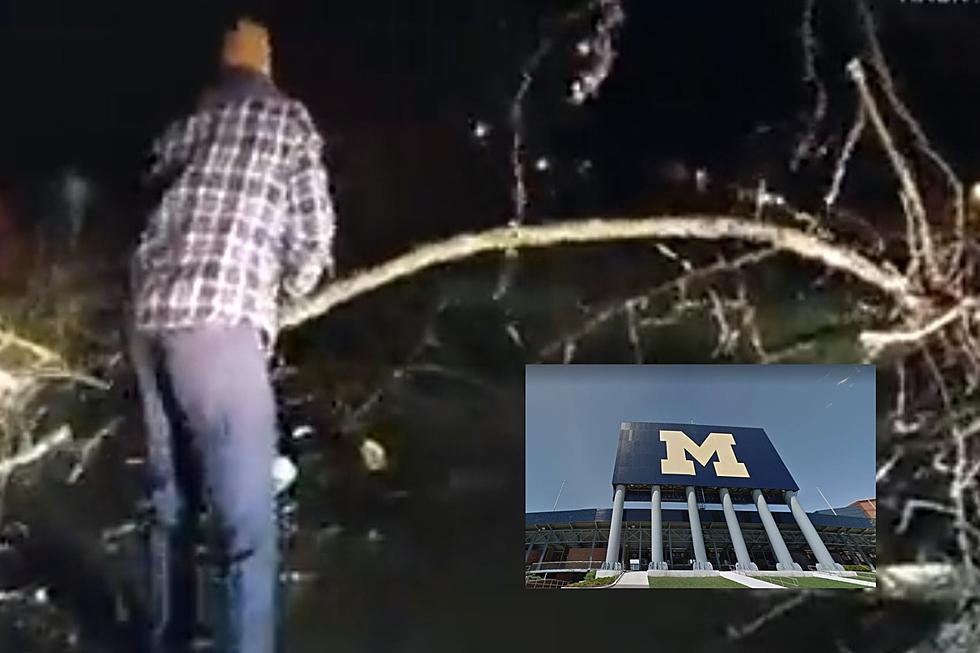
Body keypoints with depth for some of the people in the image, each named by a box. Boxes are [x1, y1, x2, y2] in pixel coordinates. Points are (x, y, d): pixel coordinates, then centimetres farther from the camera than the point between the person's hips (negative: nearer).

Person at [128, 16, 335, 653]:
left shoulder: (186, 125, 22)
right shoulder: (286, 117, 8)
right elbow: (314, 234, 4)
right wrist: (283, 291, 24)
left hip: (151, 316, 6)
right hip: (217, 320, -6)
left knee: (171, 502, 18)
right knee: (246, 521, -5)